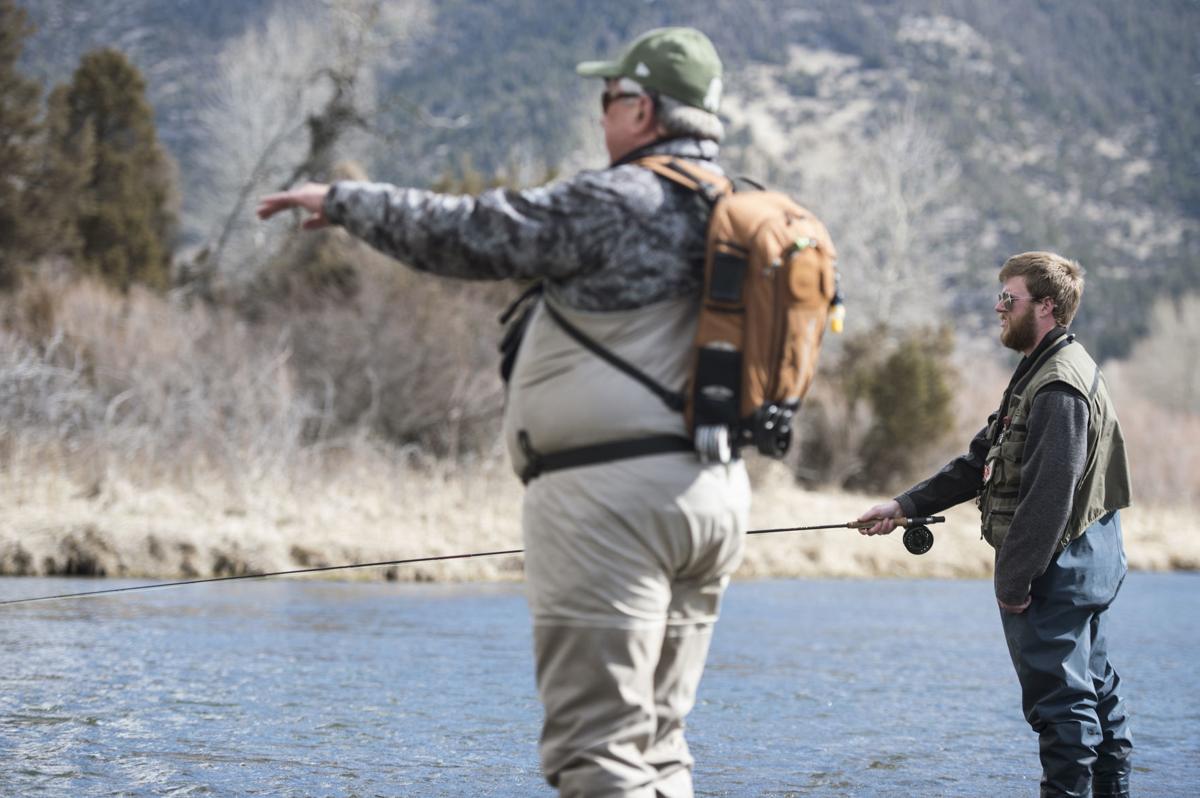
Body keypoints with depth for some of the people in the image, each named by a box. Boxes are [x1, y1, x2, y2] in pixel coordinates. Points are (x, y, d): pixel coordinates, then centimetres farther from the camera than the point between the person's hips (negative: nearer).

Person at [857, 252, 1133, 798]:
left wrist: (1013, 580, -21)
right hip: (1088, 564, 11)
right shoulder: (1041, 373, 16)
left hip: (1057, 568, -11)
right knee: (1093, 685, 16)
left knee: (1059, 696, -6)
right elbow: (982, 461, 18)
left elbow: (1049, 493, -24)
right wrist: (906, 505, 12)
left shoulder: (1059, 386, -19)